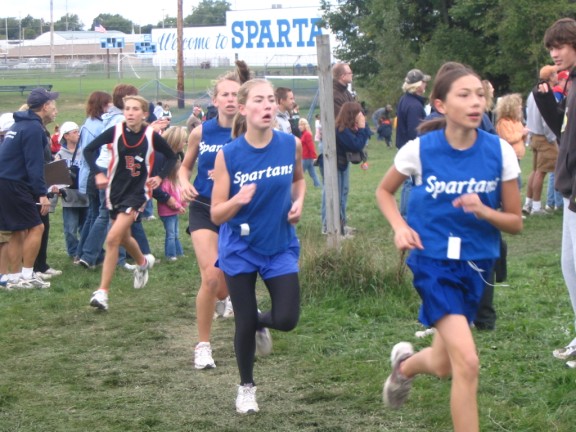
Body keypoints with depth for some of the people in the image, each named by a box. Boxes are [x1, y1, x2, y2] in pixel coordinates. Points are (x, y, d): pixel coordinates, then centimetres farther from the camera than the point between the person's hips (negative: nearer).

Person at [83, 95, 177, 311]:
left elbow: (172, 157, 5)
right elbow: (89, 150, -1)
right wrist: (98, 173, -13)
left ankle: (102, 291, -13)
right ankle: (143, 262, 55)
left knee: (112, 239, -18)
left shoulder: (151, 136, -11)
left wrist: (160, 177, -7)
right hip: (116, 190, 4)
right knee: (124, 238, 22)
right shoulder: (115, 131, -8)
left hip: (137, 192, -4)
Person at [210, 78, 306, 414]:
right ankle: (246, 387, 30)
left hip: (281, 246, 2)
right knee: (245, 322, 5)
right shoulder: (228, 155, -16)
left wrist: (299, 201, -6)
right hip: (240, 250, -2)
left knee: (287, 319, -8)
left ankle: (261, 324, 30)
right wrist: (237, 201, -33)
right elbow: (217, 215, -13)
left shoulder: (292, 144, -9)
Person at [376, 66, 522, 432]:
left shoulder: (500, 152, -9)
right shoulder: (420, 149, -12)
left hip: (476, 264, 4)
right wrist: (400, 226, -10)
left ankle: (405, 364, 52)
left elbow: (515, 223, -2)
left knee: (444, 365, 16)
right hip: (434, 261, -4)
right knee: (467, 362, -19)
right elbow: (384, 191, 8)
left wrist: (483, 210, -22)